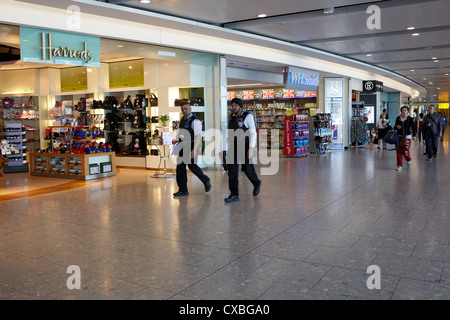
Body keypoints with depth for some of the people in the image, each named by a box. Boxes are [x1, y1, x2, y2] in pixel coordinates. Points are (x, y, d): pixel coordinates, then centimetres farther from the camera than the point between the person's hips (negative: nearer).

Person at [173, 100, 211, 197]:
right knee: (180, 166, 5)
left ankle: (206, 181, 23)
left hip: (192, 146, -8)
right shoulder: (182, 120, 13)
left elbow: (198, 137, -19)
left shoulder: (195, 121, -12)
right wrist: (176, 140, 1)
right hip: (183, 146, 8)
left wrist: (194, 150, -27)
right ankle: (183, 190, 14)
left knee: (192, 165, -5)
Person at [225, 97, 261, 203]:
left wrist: (251, 148, -22)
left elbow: (253, 133, -13)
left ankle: (256, 183, 35)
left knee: (247, 169, 4)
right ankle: (234, 195, 0)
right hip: (234, 147, 5)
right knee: (232, 170, -4)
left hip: (245, 146, -5)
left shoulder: (248, 117, -8)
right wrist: (230, 149, 16)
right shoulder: (232, 118, 10)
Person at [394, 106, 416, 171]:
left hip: (407, 137, -3)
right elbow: (395, 126, 15)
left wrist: (414, 135, -15)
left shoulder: (410, 119, -2)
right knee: (399, 151, -1)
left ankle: (409, 160, 24)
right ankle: (400, 165, 9)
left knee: (405, 151, -9)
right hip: (399, 136, 3)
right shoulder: (398, 118, 6)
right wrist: (397, 127, -10)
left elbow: (413, 127, -4)